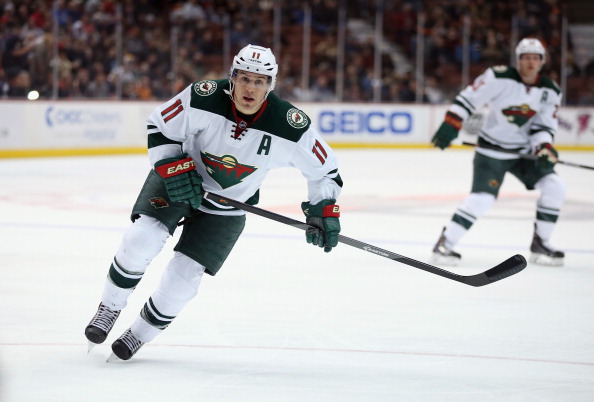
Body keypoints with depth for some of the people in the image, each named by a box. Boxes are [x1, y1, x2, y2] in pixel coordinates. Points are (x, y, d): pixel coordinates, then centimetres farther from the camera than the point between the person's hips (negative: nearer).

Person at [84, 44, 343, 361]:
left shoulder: (290, 127, -24)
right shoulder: (202, 98, -25)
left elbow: (324, 168, -8)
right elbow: (159, 127, -11)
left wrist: (323, 210, -15)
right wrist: (174, 168, -21)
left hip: (228, 207, 1)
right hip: (177, 179, 0)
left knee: (184, 275, -8)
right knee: (143, 237, -23)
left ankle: (141, 333, 17)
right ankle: (109, 309, 0)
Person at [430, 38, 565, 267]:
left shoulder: (550, 91, -3)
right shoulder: (500, 78, -18)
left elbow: (544, 125, -1)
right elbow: (468, 98, -14)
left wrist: (544, 149, -19)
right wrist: (450, 125, -21)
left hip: (524, 151, 5)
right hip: (491, 150, -5)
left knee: (554, 187, -9)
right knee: (482, 198, -21)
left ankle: (540, 244, 4)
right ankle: (445, 243, -8)